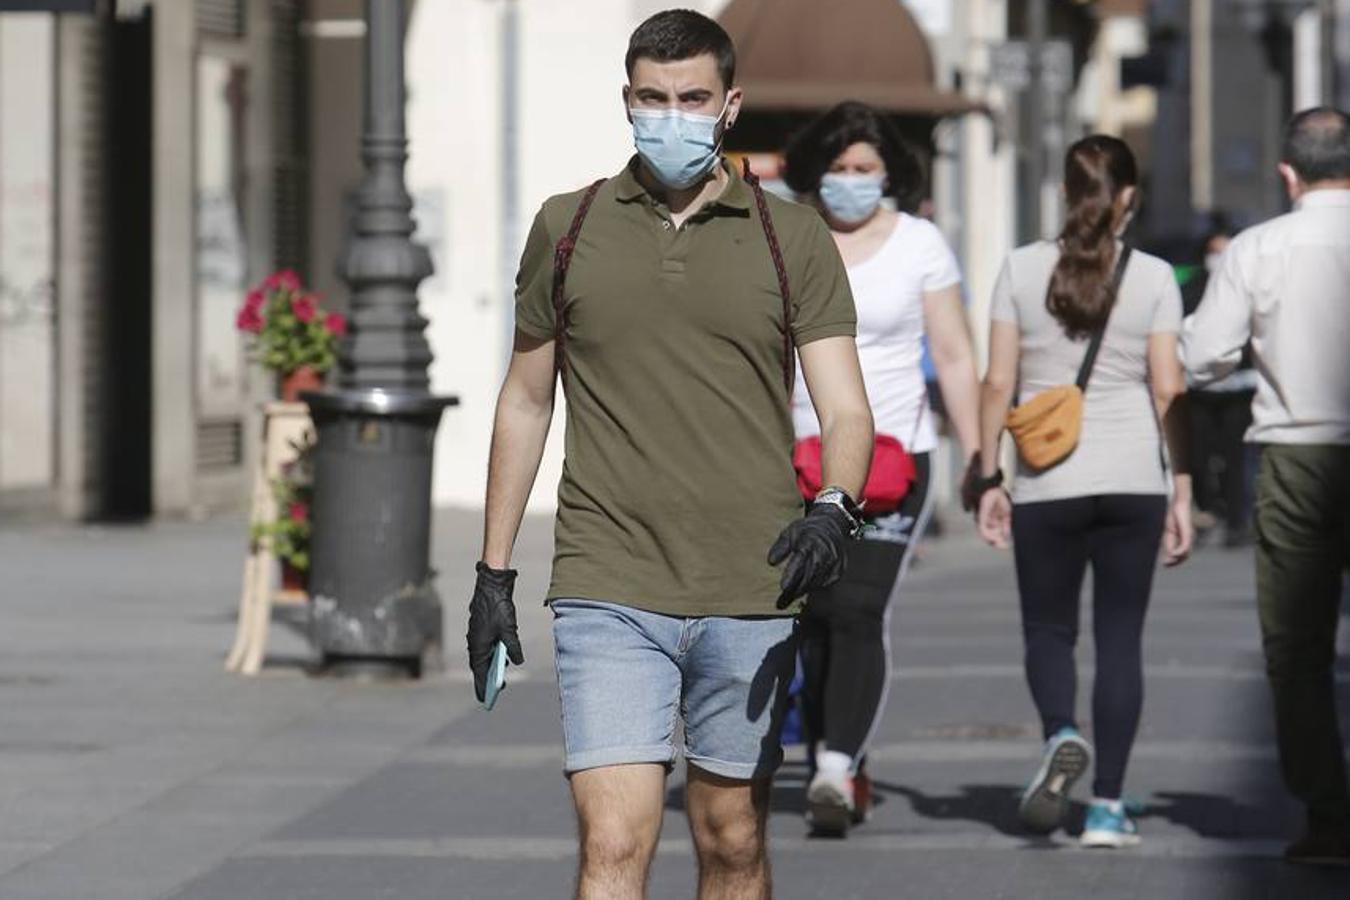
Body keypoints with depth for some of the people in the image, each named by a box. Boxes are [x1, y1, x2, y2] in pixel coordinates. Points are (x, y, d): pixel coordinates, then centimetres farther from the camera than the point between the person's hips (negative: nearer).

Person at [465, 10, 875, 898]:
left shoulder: (793, 240, 5)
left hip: (752, 596, 1)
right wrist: (494, 570, 14)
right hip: (608, 594, -1)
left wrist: (833, 511, -22)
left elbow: (847, 408, 0)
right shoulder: (567, 228, 8)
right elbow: (526, 401, 16)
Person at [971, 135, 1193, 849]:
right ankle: (1107, 806, 3)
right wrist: (1182, 493, 2)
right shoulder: (1152, 278, -1)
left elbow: (998, 382, -1)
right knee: (1119, 636, 6)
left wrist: (989, 479, 5)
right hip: (1132, 481, 0)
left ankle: (1061, 737, -16)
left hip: (1046, 483, 0)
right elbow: (1169, 390, -3)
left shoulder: (1022, 269, -1)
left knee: (1048, 629, 13)